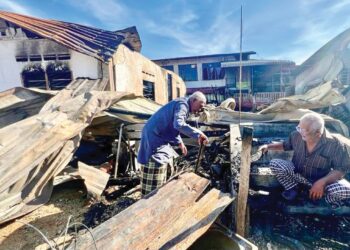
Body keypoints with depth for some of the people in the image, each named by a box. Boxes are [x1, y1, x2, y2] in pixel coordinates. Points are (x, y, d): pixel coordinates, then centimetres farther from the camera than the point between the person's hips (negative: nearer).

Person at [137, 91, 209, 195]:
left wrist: (179, 142, 21)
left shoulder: (182, 105, 17)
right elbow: (179, 124, -34)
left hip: (158, 137, 11)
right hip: (154, 137, -11)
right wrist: (198, 134, -31)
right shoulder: (182, 104, -15)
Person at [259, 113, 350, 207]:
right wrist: (268, 146, -4)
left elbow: (341, 169, -17)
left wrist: (321, 182, -32)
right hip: (297, 174, 3)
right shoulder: (297, 135, -15)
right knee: (274, 163, -24)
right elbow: (286, 145, 7)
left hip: (323, 179, -2)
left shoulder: (335, 145, -23)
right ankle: (293, 188, 4)